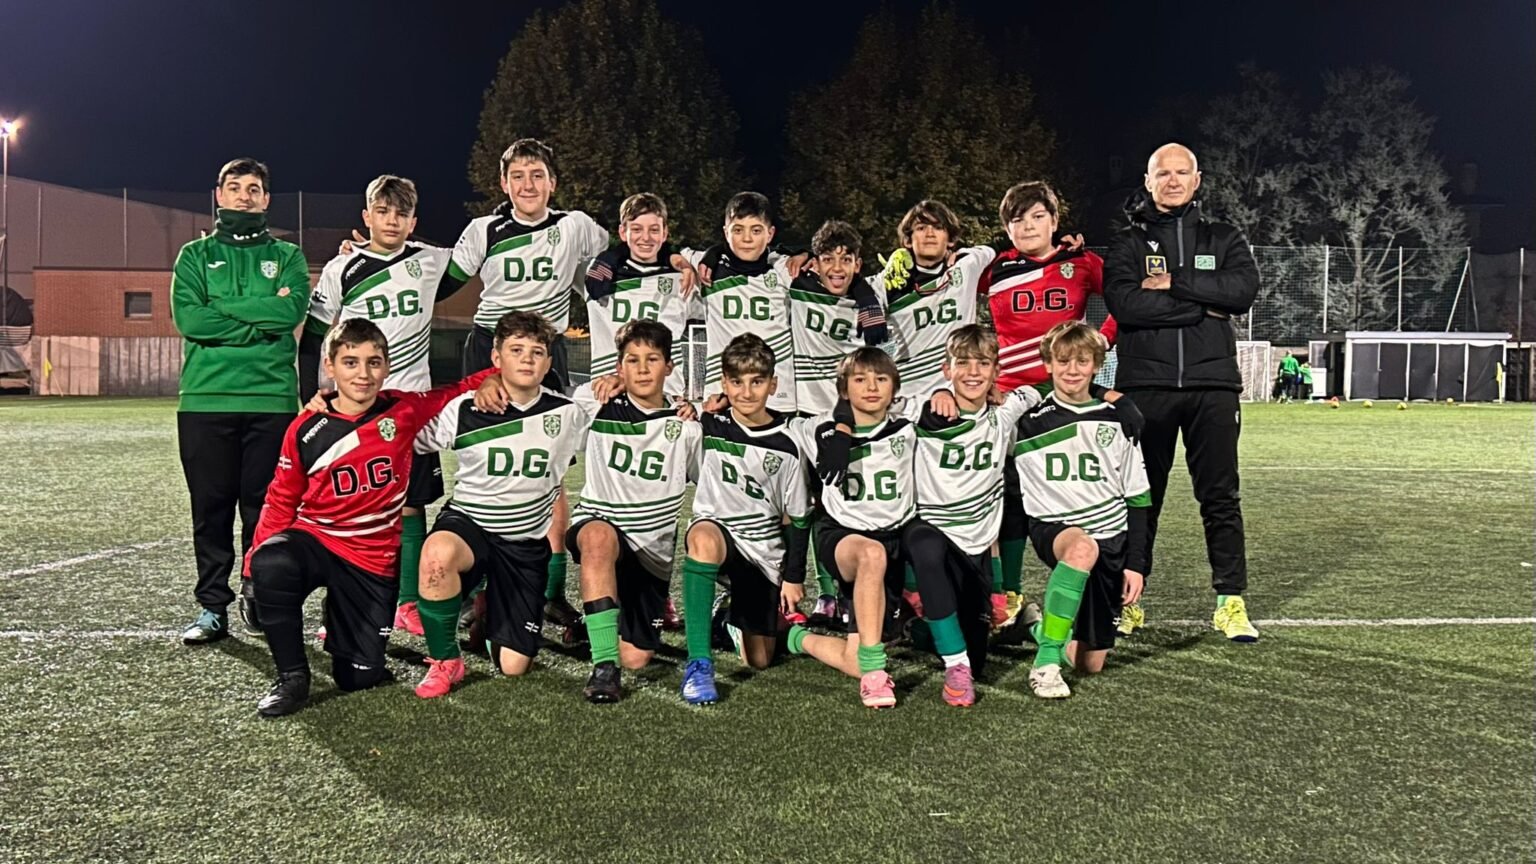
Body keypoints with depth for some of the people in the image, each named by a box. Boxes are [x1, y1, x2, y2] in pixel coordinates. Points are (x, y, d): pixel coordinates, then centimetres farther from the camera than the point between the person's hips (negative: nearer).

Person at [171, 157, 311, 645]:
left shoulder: (286, 256, 12)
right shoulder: (195, 255, 14)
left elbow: (293, 309, -8)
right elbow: (187, 317, -3)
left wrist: (221, 308, -7)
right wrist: (261, 320, -8)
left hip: (272, 398, -1)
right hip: (205, 399, 1)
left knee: (264, 505, 2)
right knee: (211, 505, 3)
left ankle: (259, 598, 15)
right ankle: (212, 607, 11)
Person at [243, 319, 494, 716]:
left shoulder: (404, 411, -3)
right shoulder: (306, 429, -4)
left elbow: (460, 391, 9)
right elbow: (281, 500, 4)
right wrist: (255, 556, -4)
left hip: (374, 561, 1)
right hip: (314, 539, 0)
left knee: (359, 677, -1)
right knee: (271, 565, -37)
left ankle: (342, 628, 36)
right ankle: (292, 676, -15)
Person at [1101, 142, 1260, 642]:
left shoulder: (1223, 239, 14)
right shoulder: (1128, 242, 9)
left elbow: (1244, 290, -6)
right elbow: (1123, 303, -11)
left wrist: (1173, 283, -11)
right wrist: (1203, 306, -9)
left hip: (1212, 384, 1)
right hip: (1145, 385, -1)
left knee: (1220, 496, 4)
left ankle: (1231, 601, 11)